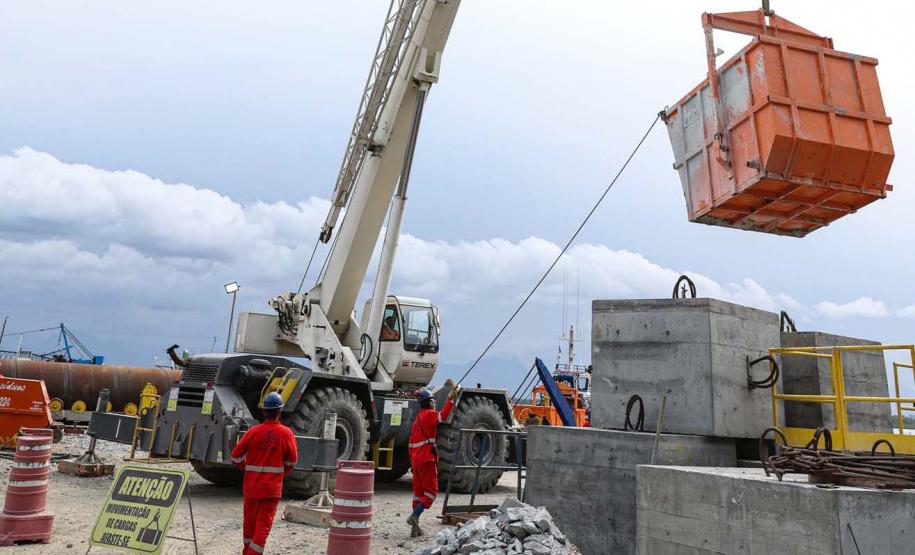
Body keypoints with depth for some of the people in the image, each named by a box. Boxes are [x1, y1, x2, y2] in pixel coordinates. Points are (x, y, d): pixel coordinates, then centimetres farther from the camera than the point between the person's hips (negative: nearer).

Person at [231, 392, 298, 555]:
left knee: (250, 519, 19)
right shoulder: (286, 433, -9)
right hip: (272, 486, -2)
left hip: (252, 484, 2)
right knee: (264, 523, 5)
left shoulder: (254, 431, -9)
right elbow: (292, 461, 1)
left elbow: (235, 457, -3)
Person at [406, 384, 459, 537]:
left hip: (416, 460, 9)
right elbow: (443, 416, -28)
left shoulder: (417, 420, 20)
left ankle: (415, 528, 9)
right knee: (431, 492, -3)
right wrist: (451, 398, -32)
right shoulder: (429, 414, -5)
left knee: (418, 493, 10)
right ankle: (414, 516, -18)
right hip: (427, 460, -9)